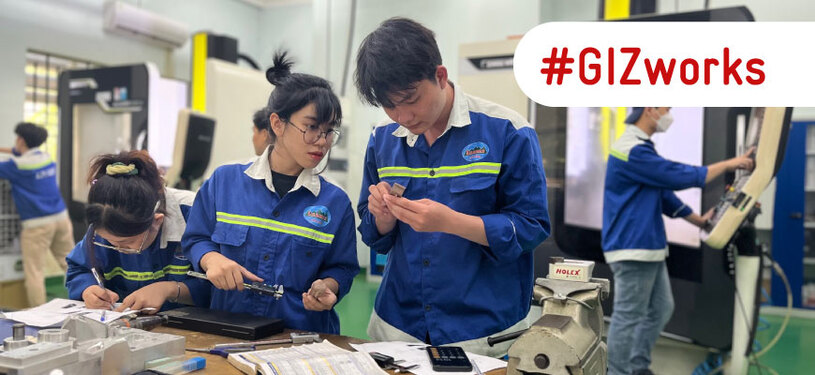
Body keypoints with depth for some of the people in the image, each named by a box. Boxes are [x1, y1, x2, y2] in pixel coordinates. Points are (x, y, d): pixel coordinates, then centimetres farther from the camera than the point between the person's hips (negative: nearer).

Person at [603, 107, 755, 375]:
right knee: (628, 318, -1)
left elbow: (663, 191, 20)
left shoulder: (640, 148, 14)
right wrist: (729, 164, -5)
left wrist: (698, 220, 21)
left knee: (661, 309, 17)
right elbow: (681, 177, -17)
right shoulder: (633, 151, -19)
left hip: (649, 247, 11)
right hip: (632, 249, -11)